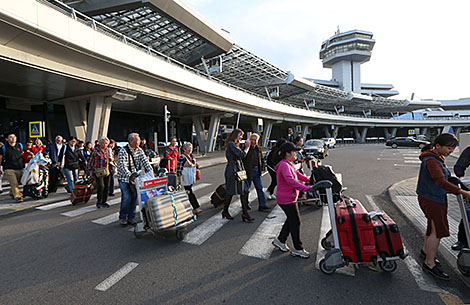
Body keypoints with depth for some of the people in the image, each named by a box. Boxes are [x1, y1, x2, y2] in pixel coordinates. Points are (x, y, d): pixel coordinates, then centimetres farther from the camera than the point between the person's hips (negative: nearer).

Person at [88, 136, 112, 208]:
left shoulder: (108, 150, 11)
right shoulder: (95, 150, -4)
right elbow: (91, 160, 2)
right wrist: (90, 170, 1)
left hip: (107, 171, 5)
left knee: (106, 186, 6)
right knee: (101, 186, -15)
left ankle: (104, 202, 19)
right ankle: (98, 201, 5)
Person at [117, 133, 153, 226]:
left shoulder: (139, 150, 1)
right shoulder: (123, 151, -17)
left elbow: (145, 161, -3)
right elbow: (122, 166, -28)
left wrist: (150, 172, -18)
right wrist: (130, 175, -42)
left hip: (135, 177, 5)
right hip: (124, 178, -5)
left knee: (134, 197, 4)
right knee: (126, 197, -11)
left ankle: (131, 217, 16)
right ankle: (122, 217, 8)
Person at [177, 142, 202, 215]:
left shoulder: (192, 156, 10)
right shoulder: (182, 158, -12)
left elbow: (196, 164, 17)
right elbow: (179, 169, -12)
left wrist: (193, 165, -4)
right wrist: (179, 180, -11)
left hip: (191, 178, 7)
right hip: (185, 179, -7)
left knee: (189, 192, 14)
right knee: (190, 193, -6)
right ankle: (196, 208, -7)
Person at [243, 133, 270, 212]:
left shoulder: (258, 148, 10)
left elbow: (261, 159, 18)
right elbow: (243, 159, -14)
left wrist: (262, 168, 8)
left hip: (257, 171, 6)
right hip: (248, 171, -6)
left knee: (260, 188, 7)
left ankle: (262, 206, 13)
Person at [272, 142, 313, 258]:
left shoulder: (289, 164, 14)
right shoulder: (284, 165, -21)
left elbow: (298, 174, 20)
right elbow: (290, 180, -35)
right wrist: (306, 188, -40)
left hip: (290, 197, 10)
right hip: (286, 199, -10)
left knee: (291, 220, 19)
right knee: (295, 222, -1)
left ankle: (280, 240, 33)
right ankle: (298, 249, 13)